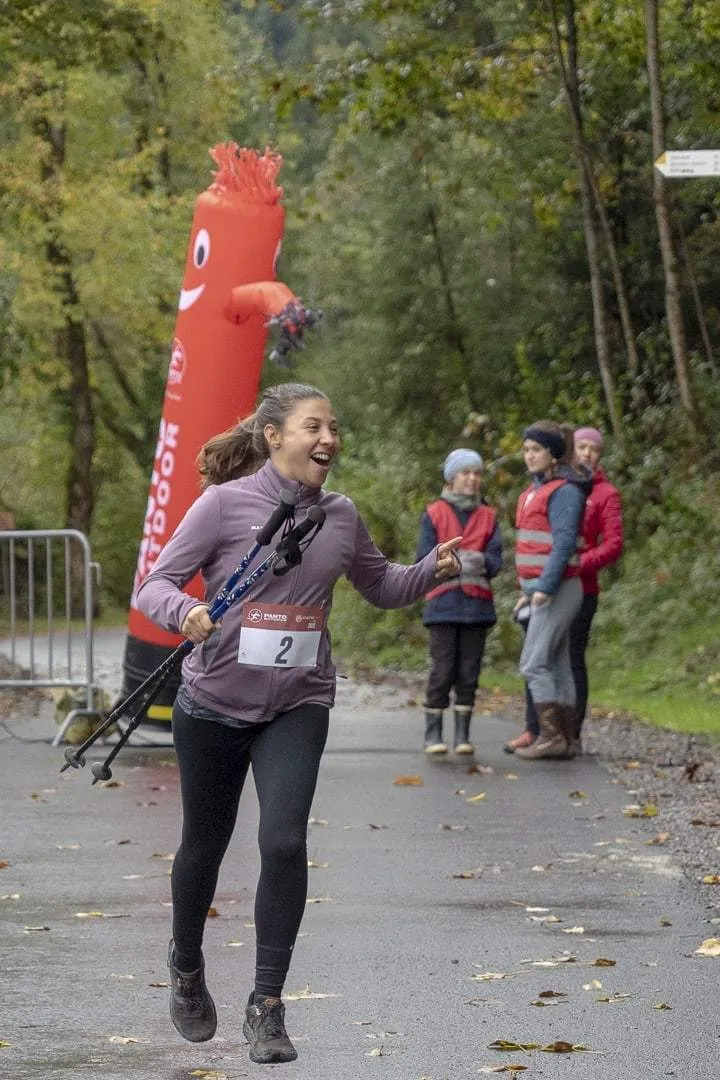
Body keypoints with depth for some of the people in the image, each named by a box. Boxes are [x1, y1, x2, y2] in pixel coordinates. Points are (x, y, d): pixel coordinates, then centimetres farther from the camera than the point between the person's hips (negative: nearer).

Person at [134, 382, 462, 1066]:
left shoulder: (340, 516, 3)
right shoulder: (225, 504, -10)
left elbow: (380, 587, 19)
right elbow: (156, 584, -9)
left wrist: (432, 571, -1)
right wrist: (185, 612, -31)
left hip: (297, 706, 2)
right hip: (215, 702, -2)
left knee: (283, 843, -16)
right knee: (204, 846, 14)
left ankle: (267, 1008, -5)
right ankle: (186, 968, 43)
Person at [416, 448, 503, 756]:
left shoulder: (488, 517, 12)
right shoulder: (434, 514, 5)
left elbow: (496, 559, 3)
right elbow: (424, 557, -3)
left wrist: (480, 562, -19)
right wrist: (454, 562, -19)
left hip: (477, 604, 3)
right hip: (444, 603, -2)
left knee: (469, 670, 3)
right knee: (442, 669, -6)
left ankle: (462, 735, 8)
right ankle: (433, 734, 0)